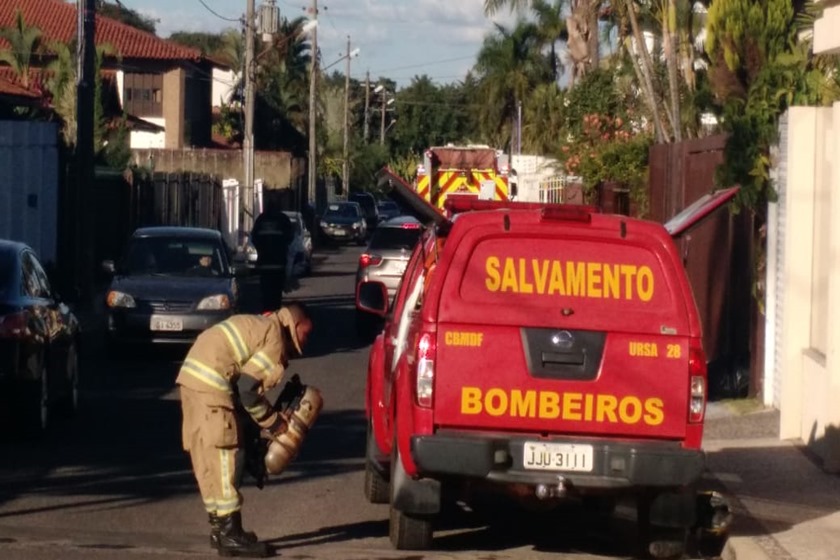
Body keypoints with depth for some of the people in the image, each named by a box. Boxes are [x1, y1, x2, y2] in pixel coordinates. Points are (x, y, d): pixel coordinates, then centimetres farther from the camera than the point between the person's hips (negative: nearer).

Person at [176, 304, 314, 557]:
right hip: (210, 384, -10)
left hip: (193, 376, 10)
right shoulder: (275, 341, -7)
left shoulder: (260, 326, 22)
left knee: (207, 458, 14)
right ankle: (230, 534, -6)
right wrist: (273, 423, -2)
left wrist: (271, 417, 17)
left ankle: (219, 527, 21)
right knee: (225, 457, -6)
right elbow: (248, 388, -13)